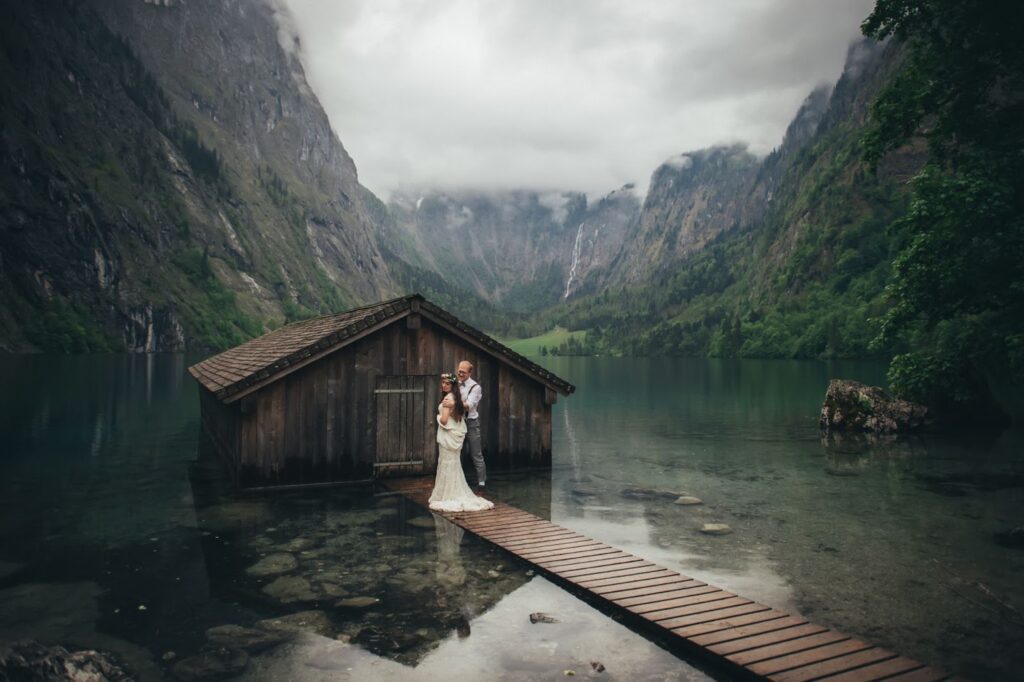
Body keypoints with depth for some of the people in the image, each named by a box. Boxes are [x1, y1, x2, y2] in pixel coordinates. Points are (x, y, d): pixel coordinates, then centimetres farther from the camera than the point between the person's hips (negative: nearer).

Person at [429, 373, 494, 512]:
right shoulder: (456, 397, 10)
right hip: (455, 435, 9)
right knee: (454, 465, 15)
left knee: (447, 465, -2)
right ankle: (457, 495, 21)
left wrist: (438, 416, -1)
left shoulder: (448, 398, -17)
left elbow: (444, 420, -21)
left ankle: (448, 496, 4)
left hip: (448, 436, -9)